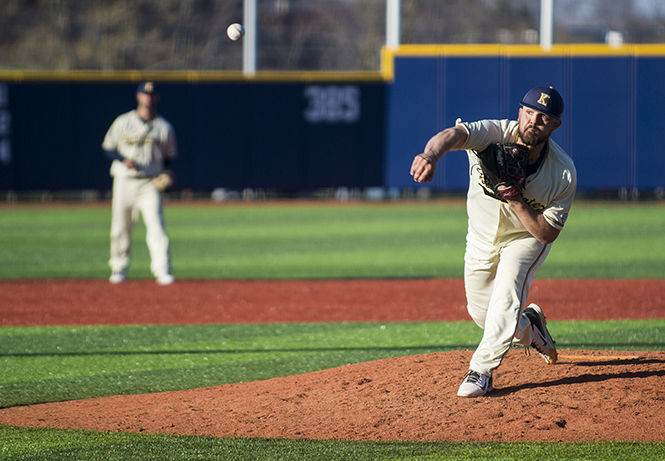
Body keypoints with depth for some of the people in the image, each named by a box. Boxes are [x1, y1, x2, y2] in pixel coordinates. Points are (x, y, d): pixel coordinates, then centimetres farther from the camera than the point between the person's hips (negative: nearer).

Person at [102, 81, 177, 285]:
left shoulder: (164, 127, 8)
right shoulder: (123, 122, 6)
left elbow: (170, 156, 16)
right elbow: (108, 147, 7)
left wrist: (165, 174, -3)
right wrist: (123, 160, -11)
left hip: (150, 184, -1)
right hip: (125, 182, 1)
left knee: (156, 226, -14)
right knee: (120, 228, 4)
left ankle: (162, 271, -18)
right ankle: (119, 269, 19)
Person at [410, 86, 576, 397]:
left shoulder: (564, 174, -27)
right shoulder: (493, 135, -30)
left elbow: (548, 233, -23)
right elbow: (454, 134, -52)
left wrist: (516, 200, -37)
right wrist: (431, 155, -75)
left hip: (526, 239, -2)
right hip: (482, 238, 2)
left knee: (506, 297, -26)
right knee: (481, 312, 12)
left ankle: (481, 371, -17)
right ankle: (529, 328, 43)